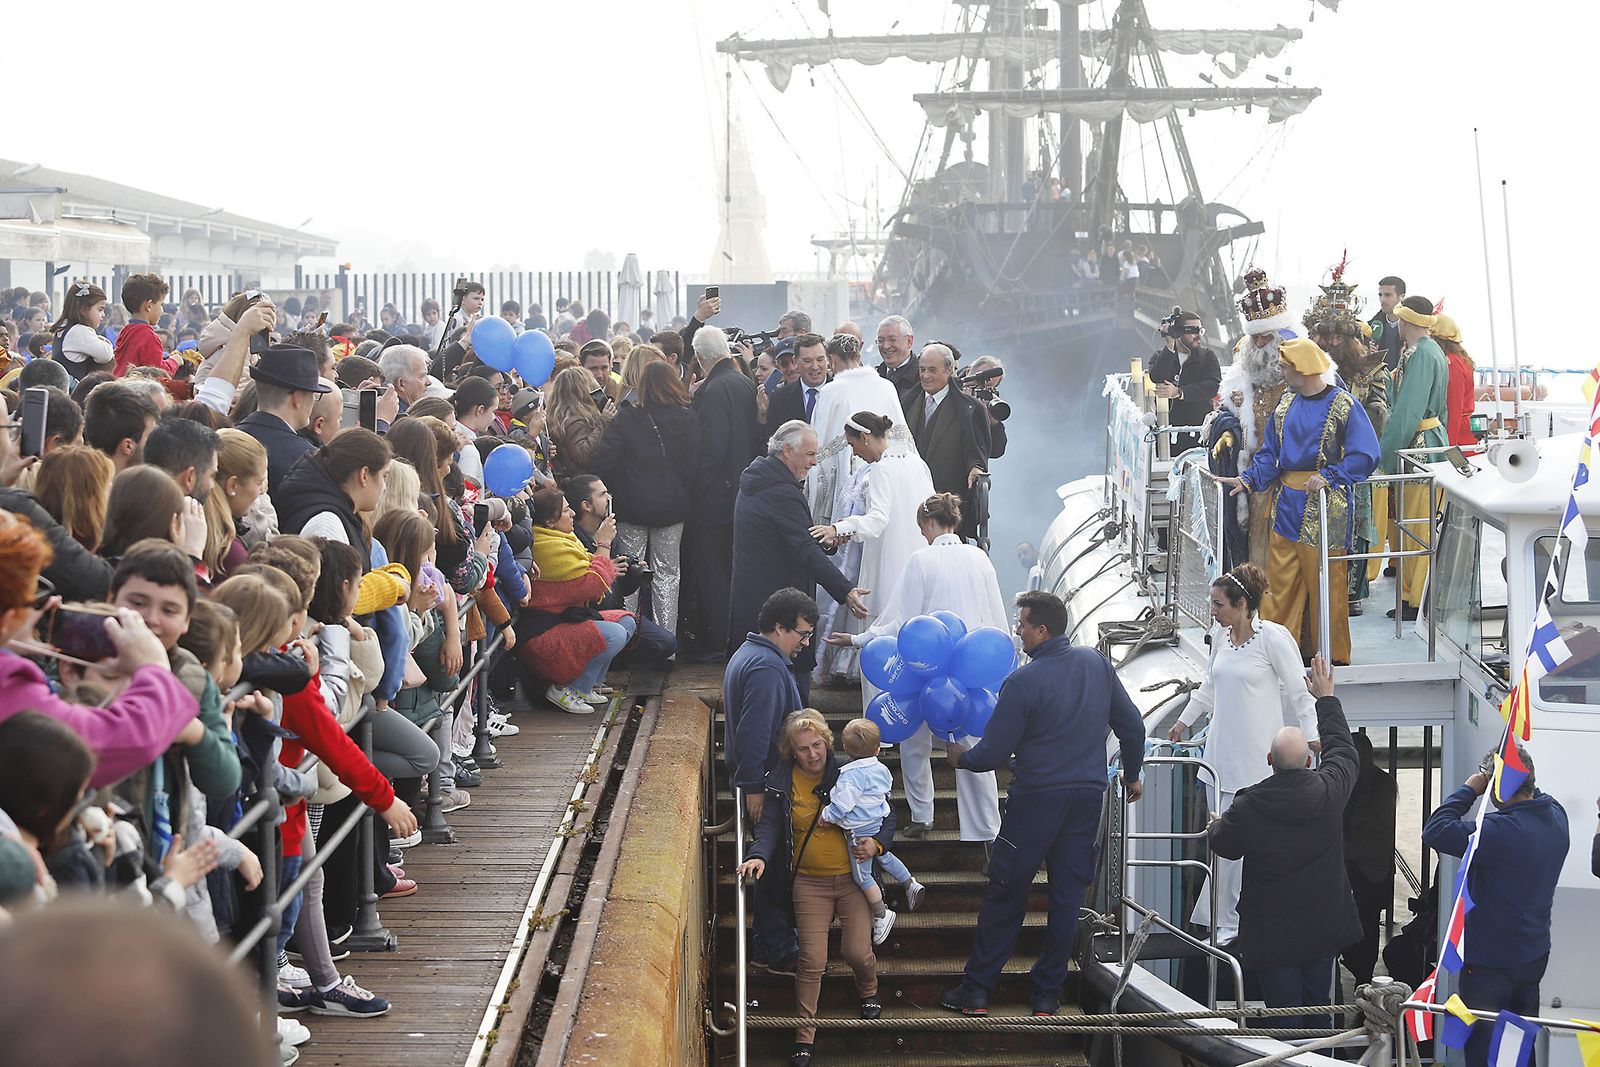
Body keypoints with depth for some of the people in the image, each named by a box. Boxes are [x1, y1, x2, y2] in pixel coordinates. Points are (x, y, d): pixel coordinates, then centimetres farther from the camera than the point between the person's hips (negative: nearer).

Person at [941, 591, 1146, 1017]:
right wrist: (1132, 774, 26)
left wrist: (960, 757, 11)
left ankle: (977, 989, 10)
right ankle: (1048, 993, 14)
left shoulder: (1023, 682, -15)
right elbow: (1131, 724, 10)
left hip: (1037, 798, -5)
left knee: (1005, 894, 5)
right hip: (1088, 797, 5)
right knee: (1068, 894, 10)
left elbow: (993, 753, -10)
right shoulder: (1097, 664, 2)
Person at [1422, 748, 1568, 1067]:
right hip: (1535, 955, 8)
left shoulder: (1500, 830, -31)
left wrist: (1468, 789, -22)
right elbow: (1535, 797, 20)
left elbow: (1435, 831, -31)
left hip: (1492, 964, -8)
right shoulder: (1556, 816, -4)